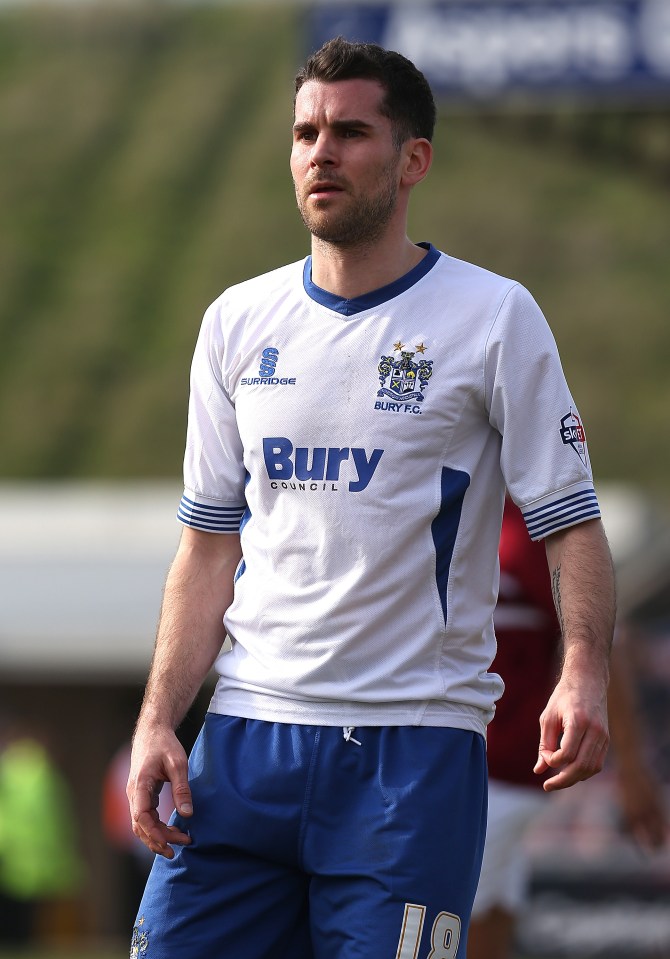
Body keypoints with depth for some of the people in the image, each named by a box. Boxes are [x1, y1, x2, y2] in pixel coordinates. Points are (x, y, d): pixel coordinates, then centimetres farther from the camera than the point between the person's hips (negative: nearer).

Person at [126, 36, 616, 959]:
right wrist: (158, 720, 3)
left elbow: (570, 521, -3)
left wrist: (584, 674, -21)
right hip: (247, 732, 4)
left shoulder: (496, 317, -1)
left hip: (415, 744, -3)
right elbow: (211, 545, 13)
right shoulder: (238, 321, 11)